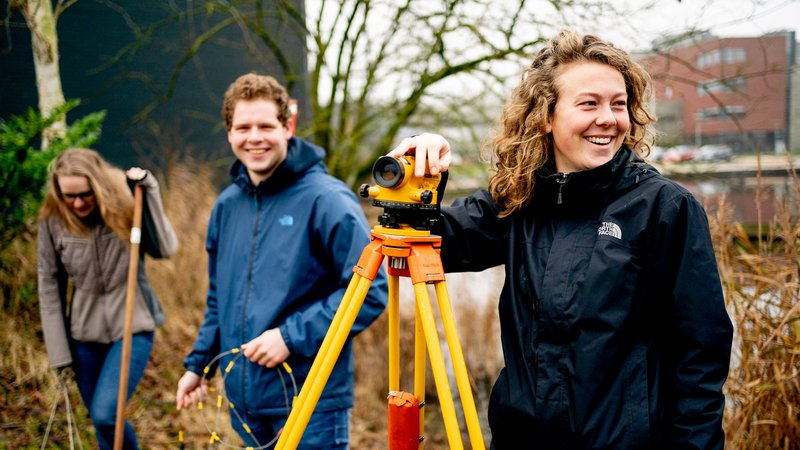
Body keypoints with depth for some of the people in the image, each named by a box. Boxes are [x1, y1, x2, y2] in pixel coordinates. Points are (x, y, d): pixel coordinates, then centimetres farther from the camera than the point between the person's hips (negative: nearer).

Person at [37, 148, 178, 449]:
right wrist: (59, 353, -1)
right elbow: (49, 287, 0)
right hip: (84, 331, 3)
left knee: (105, 415, -15)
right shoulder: (52, 219, -5)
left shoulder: (125, 205, -9)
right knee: (101, 421, 13)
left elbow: (166, 249, -20)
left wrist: (147, 190, -21)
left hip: (132, 326, -3)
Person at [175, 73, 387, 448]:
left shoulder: (327, 200, -12)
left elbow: (370, 293, -16)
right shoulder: (227, 205, 9)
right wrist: (198, 363, 15)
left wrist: (292, 336, -19)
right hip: (245, 402, 6)